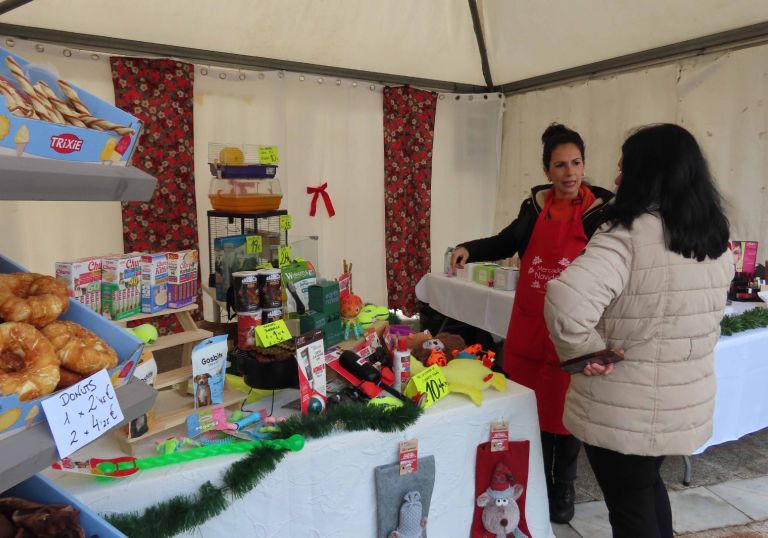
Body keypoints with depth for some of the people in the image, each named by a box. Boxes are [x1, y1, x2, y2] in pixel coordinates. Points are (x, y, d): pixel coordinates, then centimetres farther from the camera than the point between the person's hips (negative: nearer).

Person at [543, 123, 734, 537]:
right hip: (689, 402, 7)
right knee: (648, 484, 31)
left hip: (625, 409, -7)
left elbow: (567, 301, -38)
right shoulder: (718, 243, 2)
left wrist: (583, 351, -21)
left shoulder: (629, 235, -24)